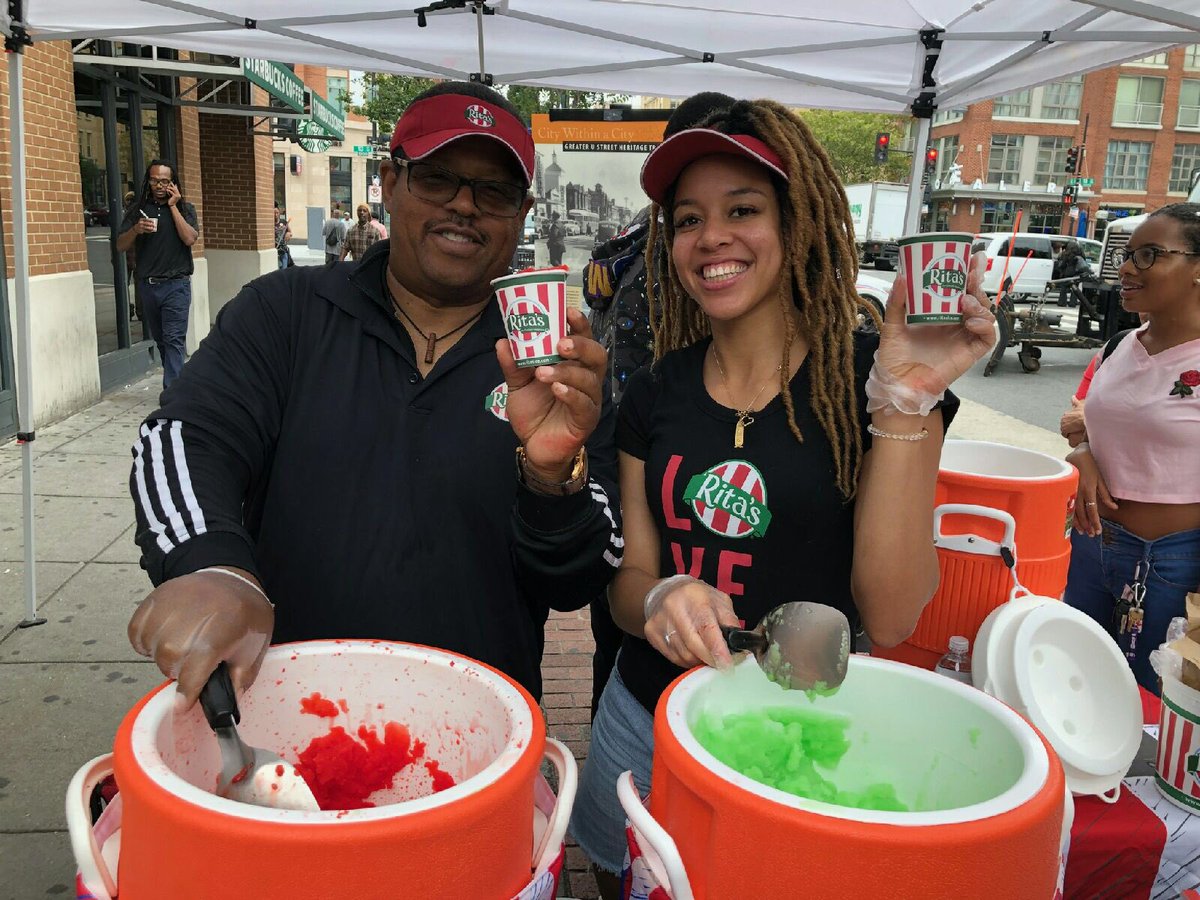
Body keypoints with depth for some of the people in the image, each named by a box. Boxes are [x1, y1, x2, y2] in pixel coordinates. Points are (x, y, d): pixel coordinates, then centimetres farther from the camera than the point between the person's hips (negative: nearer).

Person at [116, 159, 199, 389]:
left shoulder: (184, 209, 6)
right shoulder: (138, 209, 10)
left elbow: (190, 238, -12)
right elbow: (121, 246, 6)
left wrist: (173, 206, -8)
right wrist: (136, 229, -13)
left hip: (176, 284, -4)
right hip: (147, 285, 4)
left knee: (174, 340, -12)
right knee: (160, 340, 12)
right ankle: (176, 380, 24)